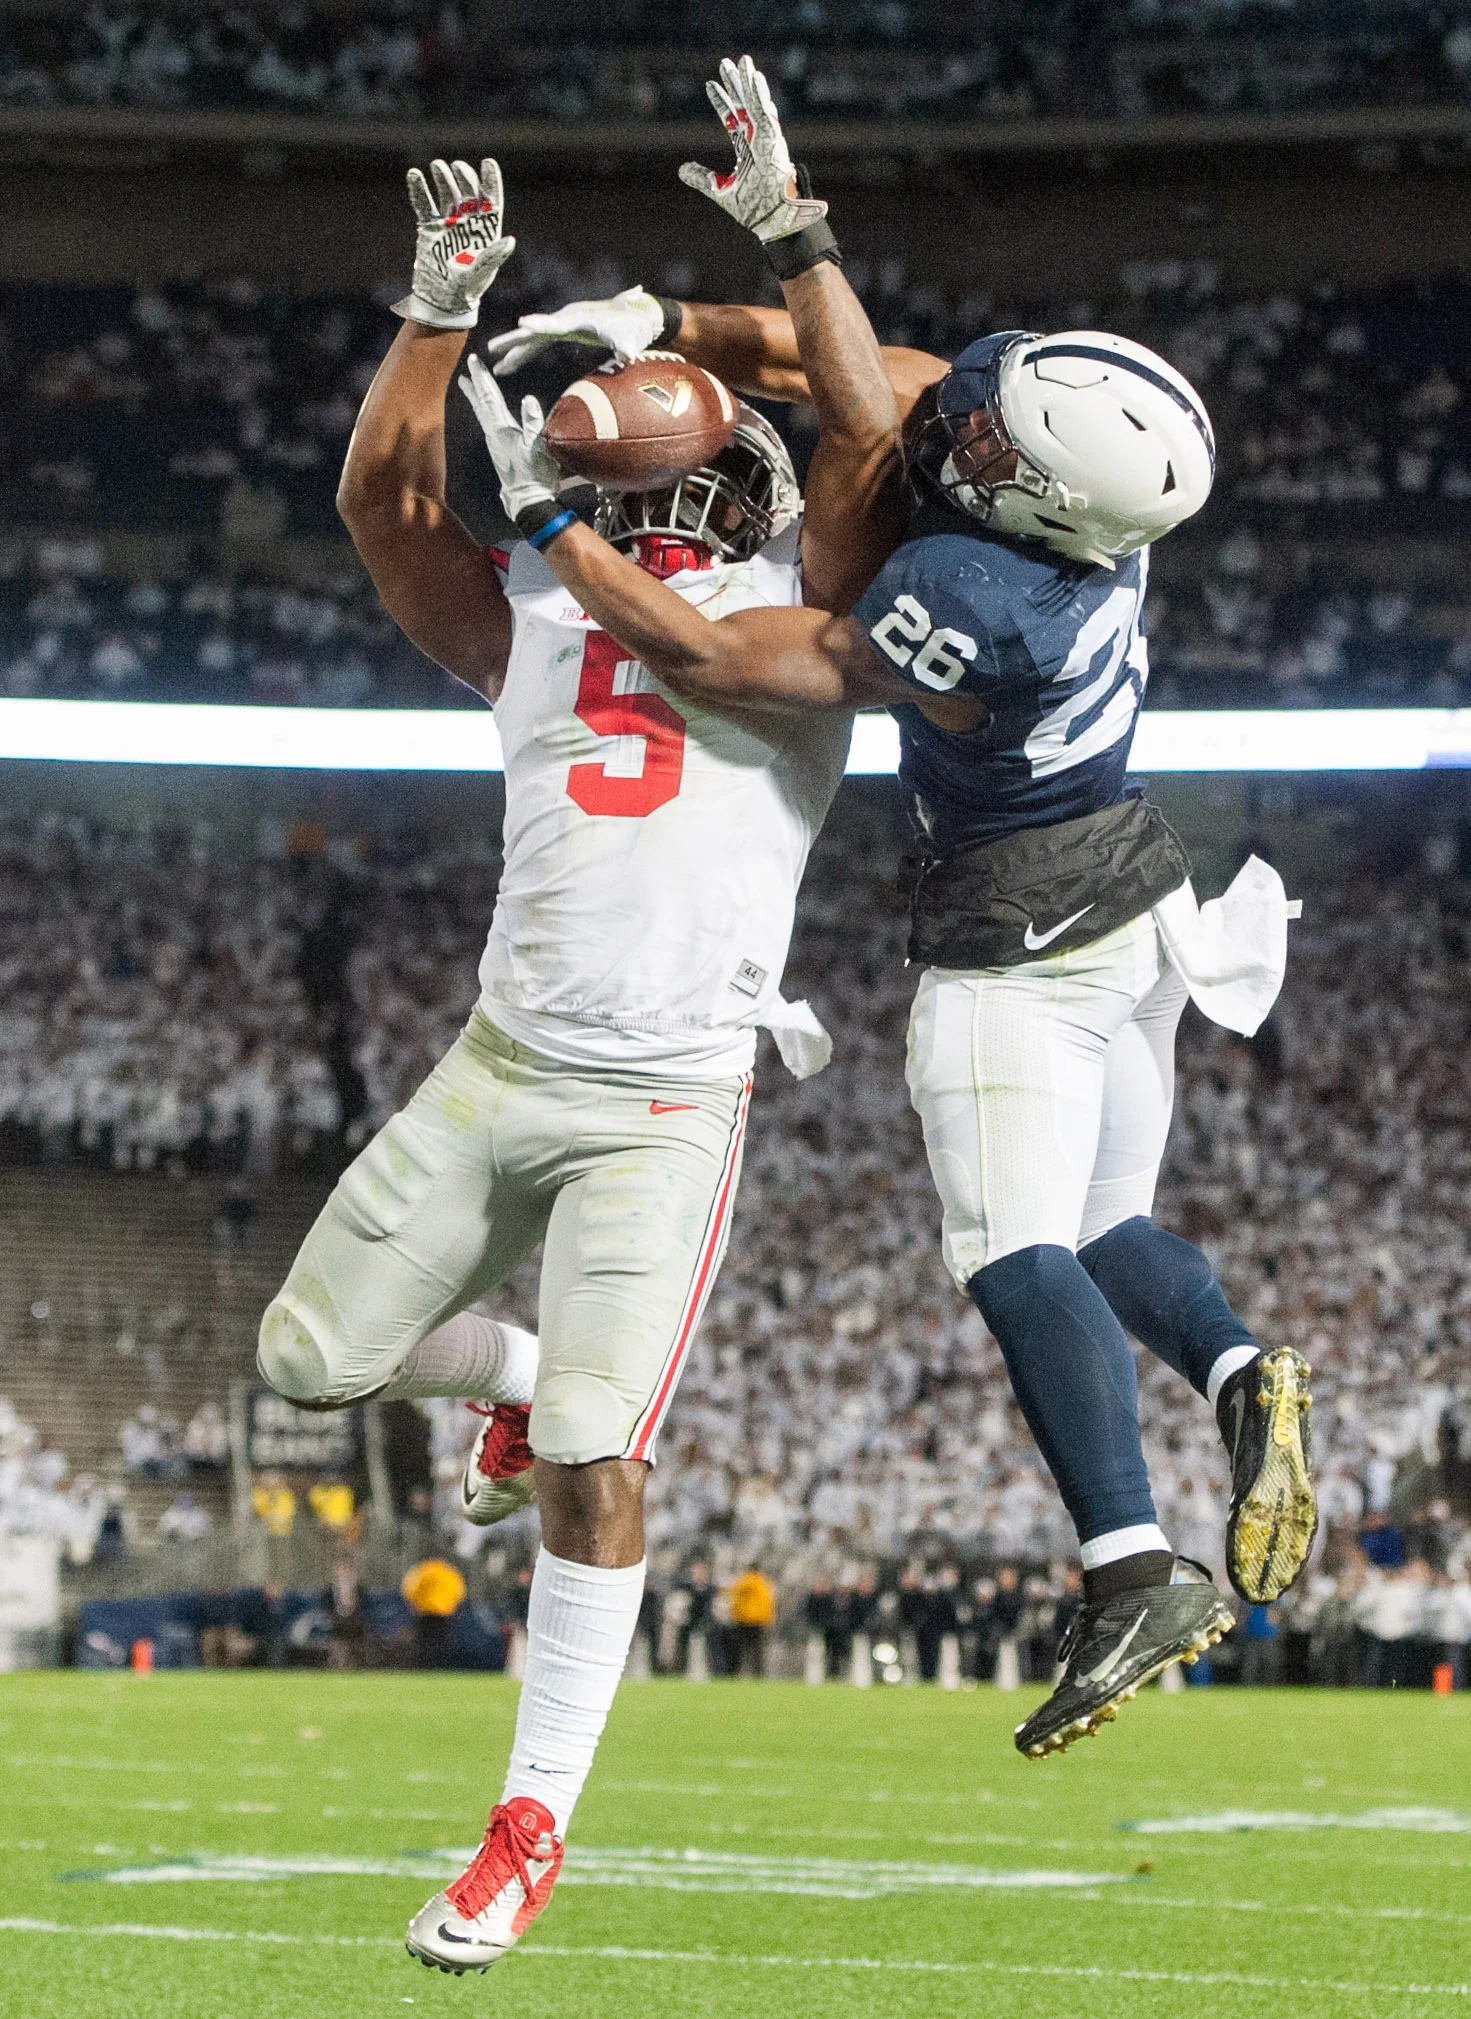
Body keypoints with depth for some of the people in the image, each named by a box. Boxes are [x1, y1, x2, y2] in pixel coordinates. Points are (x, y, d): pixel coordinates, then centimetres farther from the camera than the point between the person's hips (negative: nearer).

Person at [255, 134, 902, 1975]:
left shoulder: (797, 612, 6)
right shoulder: (538, 620, 14)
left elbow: (866, 439, -6)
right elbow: (382, 494, 7)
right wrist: (445, 304, 2)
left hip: (671, 1102, -4)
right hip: (503, 1063, 4)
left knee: (592, 1462, -11)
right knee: (312, 1356, 6)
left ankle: (536, 1823, 2)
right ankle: (519, 1371, 38)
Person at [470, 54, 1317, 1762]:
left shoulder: (966, 608, -32)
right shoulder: (1076, 474, -10)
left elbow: (720, 663, -26)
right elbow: (847, 368, 4)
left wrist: (549, 515, -19)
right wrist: (659, 327, 0)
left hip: (1023, 946, -9)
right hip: (1138, 900, 9)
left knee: (1018, 1256, -11)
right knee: (1104, 1230, 17)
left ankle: (1133, 1573, -23)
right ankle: (1242, 1376, -11)